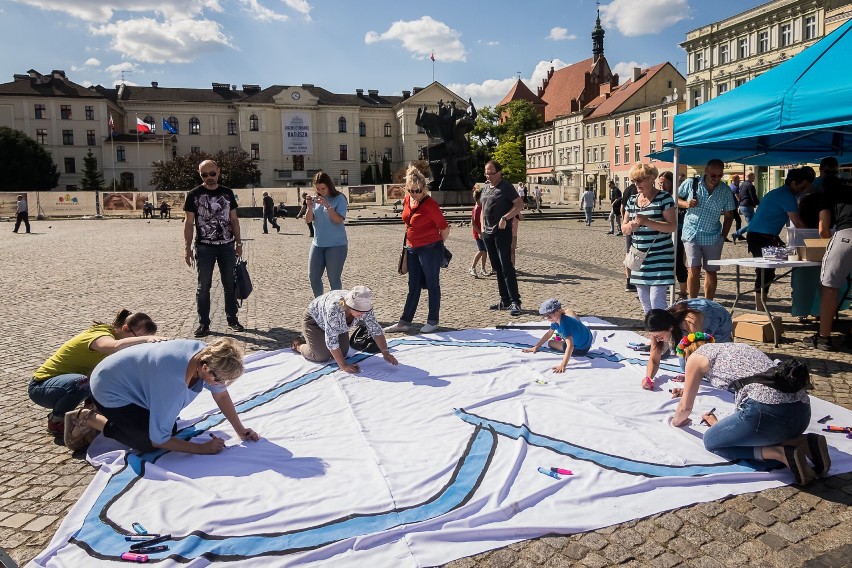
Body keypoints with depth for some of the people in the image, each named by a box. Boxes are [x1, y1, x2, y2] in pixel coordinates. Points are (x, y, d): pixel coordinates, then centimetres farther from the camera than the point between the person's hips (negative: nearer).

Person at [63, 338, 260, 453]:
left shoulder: (207, 354, -21)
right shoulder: (173, 382, -41)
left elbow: (221, 395, -4)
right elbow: (157, 440, -31)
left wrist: (240, 430, -9)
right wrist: (203, 448, -25)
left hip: (132, 380, 8)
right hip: (109, 390, -8)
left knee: (170, 428, 6)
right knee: (149, 442, -14)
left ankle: (105, 415, 21)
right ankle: (87, 419, 2)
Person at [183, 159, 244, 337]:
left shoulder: (227, 193, 6)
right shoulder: (194, 195, -1)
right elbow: (189, 223, 0)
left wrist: (238, 242, 6)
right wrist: (187, 247, -6)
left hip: (227, 246, 2)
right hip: (204, 247, -2)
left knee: (230, 284, 8)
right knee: (203, 286, 2)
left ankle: (232, 319, 20)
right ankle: (203, 323, 11)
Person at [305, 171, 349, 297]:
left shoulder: (339, 198, -6)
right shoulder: (315, 199, 6)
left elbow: (339, 219, -15)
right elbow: (308, 220, 3)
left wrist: (327, 205, -24)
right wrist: (310, 207, -15)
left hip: (336, 245, -5)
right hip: (318, 244, 5)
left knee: (334, 279, -2)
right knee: (313, 277, 8)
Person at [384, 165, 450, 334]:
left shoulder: (430, 204, -16)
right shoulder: (407, 200, 4)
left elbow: (445, 229, -11)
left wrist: (436, 245, 3)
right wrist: (408, 241, 16)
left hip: (430, 249, -7)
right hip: (412, 249, 7)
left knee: (432, 285, 5)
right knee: (413, 287, 12)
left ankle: (432, 321, 15)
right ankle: (405, 321, 18)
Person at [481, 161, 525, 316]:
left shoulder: (506, 187, -6)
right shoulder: (486, 188, 16)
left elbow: (520, 204, -13)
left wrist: (505, 218, -22)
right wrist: (482, 225, 13)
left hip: (502, 232, -8)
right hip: (488, 233, 8)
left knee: (506, 266, -12)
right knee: (497, 268, 10)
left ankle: (515, 302, -10)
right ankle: (505, 300, 17)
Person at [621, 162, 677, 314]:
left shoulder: (664, 198, -5)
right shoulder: (632, 200, 12)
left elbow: (673, 226, -12)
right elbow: (624, 229, 15)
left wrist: (647, 222, -22)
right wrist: (631, 225, -8)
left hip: (660, 257, -6)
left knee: (657, 299, -10)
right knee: (644, 300, 11)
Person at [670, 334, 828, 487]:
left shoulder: (696, 356, 12)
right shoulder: (735, 347, 32)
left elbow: (685, 406, 21)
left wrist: (676, 420, 43)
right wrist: (721, 424, 53)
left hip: (768, 410, -7)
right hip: (803, 412, 8)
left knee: (711, 441, 16)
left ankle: (780, 453, -3)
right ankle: (804, 443, 8)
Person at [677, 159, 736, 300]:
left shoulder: (725, 191, 1)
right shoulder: (691, 184, -4)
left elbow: (728, 215, 9)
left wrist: (723, 236, 2)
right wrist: (685, 204, -14)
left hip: (713, 237, 2)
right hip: (691, 234, -2)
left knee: (711, 272, 7)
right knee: (694, 270, -11)